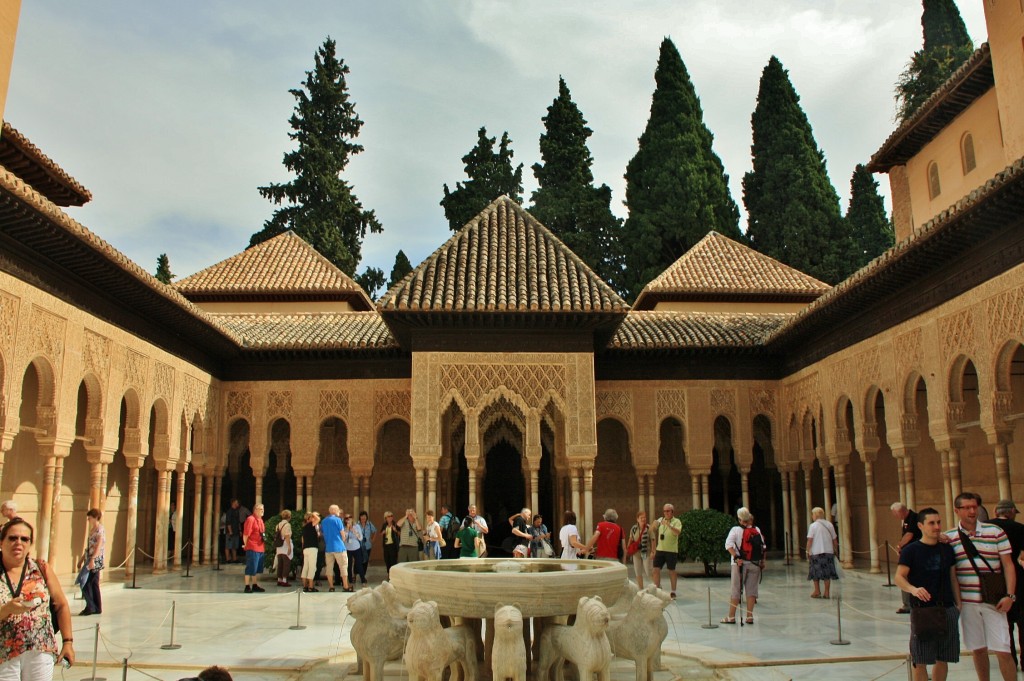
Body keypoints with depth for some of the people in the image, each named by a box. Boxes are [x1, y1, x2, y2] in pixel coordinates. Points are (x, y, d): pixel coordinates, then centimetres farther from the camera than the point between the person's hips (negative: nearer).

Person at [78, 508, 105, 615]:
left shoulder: (100, 529, -13)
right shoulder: (92, 529, 15)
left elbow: (98, 546, -22)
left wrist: (92, 559, -30)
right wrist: (82, 559, 23)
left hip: (96, 560, -9)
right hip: (90, 559, 9)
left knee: (85, 583, -8)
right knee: (94, 584, 10)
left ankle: (90, 607, -3)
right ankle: (97, 608, 15)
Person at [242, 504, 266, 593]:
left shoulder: (260, 520, 16)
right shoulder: (250, 519, -12)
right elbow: (246, 534, -16)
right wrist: (246, 544, -11)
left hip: (260, 548, 9)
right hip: (252, 548, -9)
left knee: (258, 569, 14)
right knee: (251, 568, -5)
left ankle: (255, 585, 23)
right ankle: (247, 586, 2)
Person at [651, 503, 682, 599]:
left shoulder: (676, 521, -3)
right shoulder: (660, 520, 11)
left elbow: (677, 532, -21)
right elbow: (652, 530, 10)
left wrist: (668, 525, -35)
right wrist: (655, 525, -11)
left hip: (672, 550, -4)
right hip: (660, 549, 4)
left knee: (671, 571, 5)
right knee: (656, 569, -1)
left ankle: (673, 592, 16)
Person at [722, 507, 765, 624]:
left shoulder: (736, 530, -6)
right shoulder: (757, 530, 5)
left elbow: (728, 545, -19)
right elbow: (763, 547, 7)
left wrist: (737, 558, -19)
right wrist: (762, 561, 12)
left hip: (740, 563, -2)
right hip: (755, 564, 3)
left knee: (736, 590, 3)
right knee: (751, 589, 8)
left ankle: (731, 617, 6)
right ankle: (750, 617, 7)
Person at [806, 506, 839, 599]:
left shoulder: (813, 526, -8)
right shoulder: (829, 525, 4)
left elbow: (810, 540, -11)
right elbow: (835, 540, 7)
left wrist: (808, 551, -4)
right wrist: (835, 551, 15)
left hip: (816, 552, -3)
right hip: (828, 552, 3)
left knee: (816, 573, 9)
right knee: (827, 573, 7)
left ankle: (817, 591, 10)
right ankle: (827, 593, 6)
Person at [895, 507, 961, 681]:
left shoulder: (947, 549, 9)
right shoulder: (911, 550, -5)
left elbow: (953, 578, 16)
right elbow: (899, 577, -12)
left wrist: (959, 603, 8)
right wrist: (913, 589, -31)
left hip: (947, 609, 4)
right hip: (922, 609, -4)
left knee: (943, 659, 11)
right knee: (920, 661, -2)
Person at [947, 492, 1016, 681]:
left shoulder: (995, 532, -1)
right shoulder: (949, 537, 2)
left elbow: (1008, 565, 0)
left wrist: (1010, 595, -7)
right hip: (967, 602, 2)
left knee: (1002, 651, -3)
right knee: (977, 649, 10)